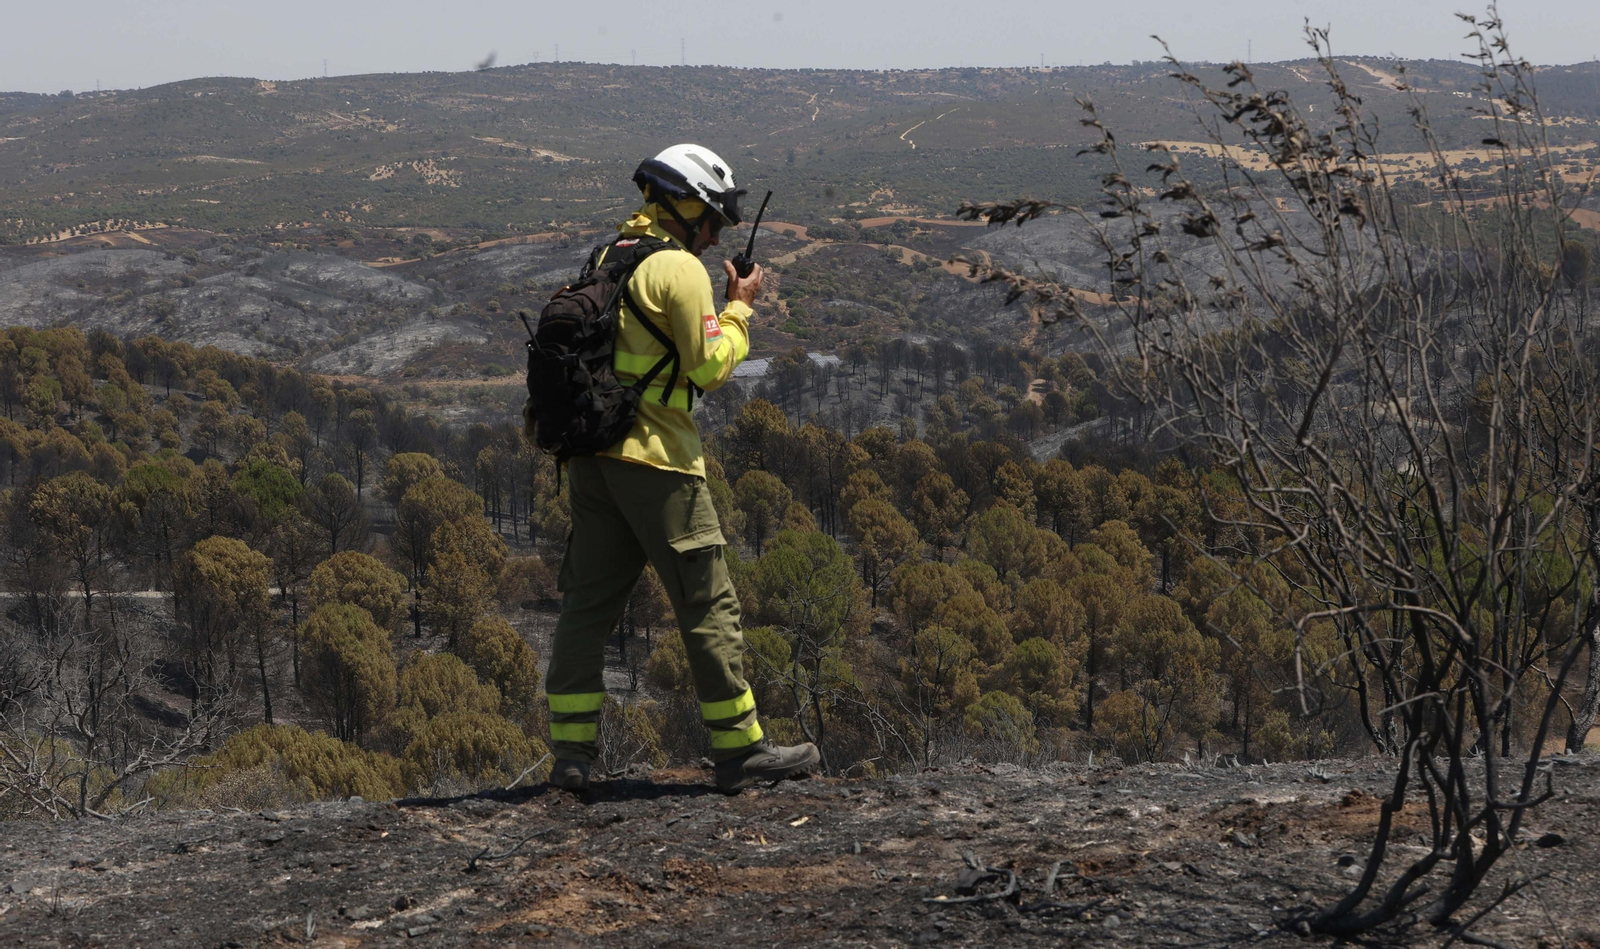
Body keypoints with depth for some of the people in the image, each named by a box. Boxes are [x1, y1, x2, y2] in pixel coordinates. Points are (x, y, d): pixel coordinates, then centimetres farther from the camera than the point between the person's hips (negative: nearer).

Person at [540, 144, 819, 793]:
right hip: (652, 455, -8)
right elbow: (709, 365, -11)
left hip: (591, 457, 8)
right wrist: (739, 308, 1)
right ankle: (741, 751, 1)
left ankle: (571, 751, 6)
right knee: (708, 604, -2)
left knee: (589, 600, 8)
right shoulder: (679, 268, -9)